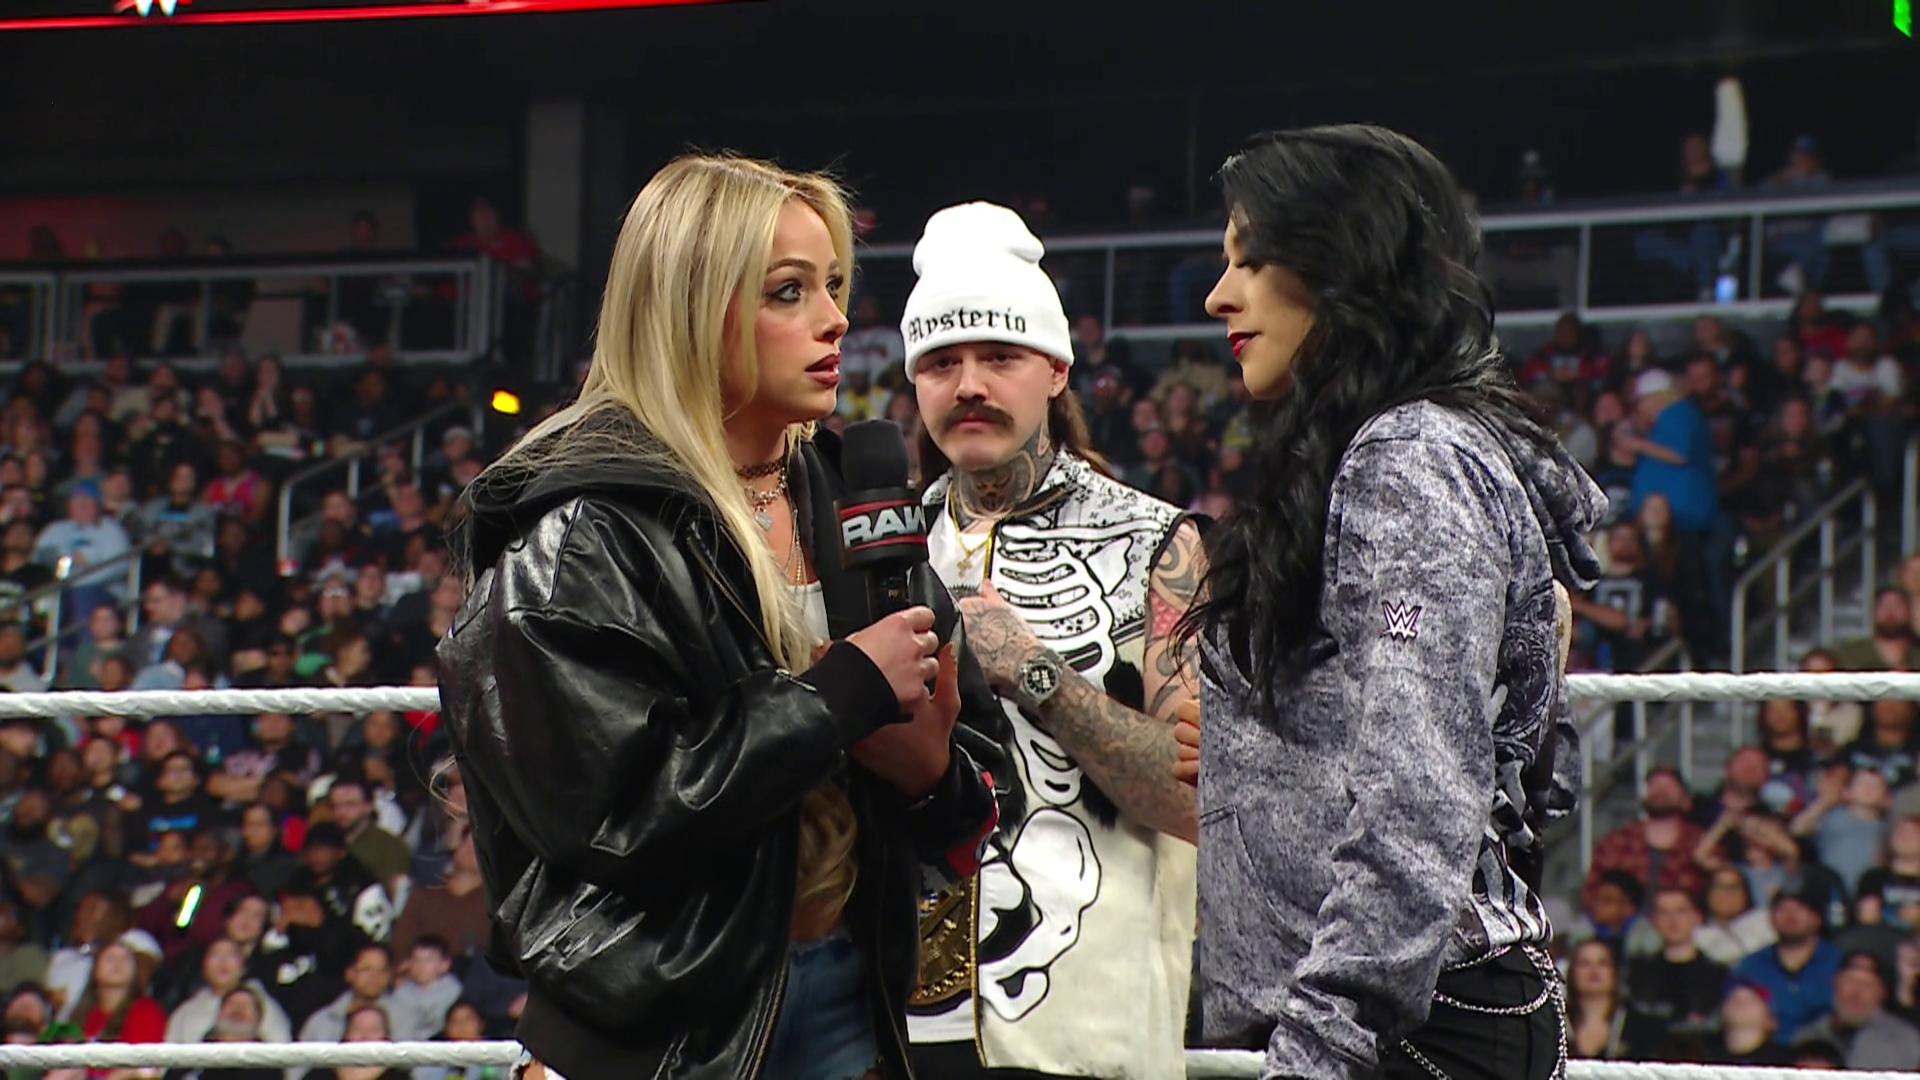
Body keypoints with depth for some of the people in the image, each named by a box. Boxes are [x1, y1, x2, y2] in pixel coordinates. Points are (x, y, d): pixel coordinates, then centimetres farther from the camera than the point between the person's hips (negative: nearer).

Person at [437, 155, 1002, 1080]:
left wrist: (933, 767, -8)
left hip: (841, 993, 7)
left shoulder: (829, 493, 8)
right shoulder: (586, 530, -14)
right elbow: (610, 808, -24)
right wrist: (846, 690, -19)